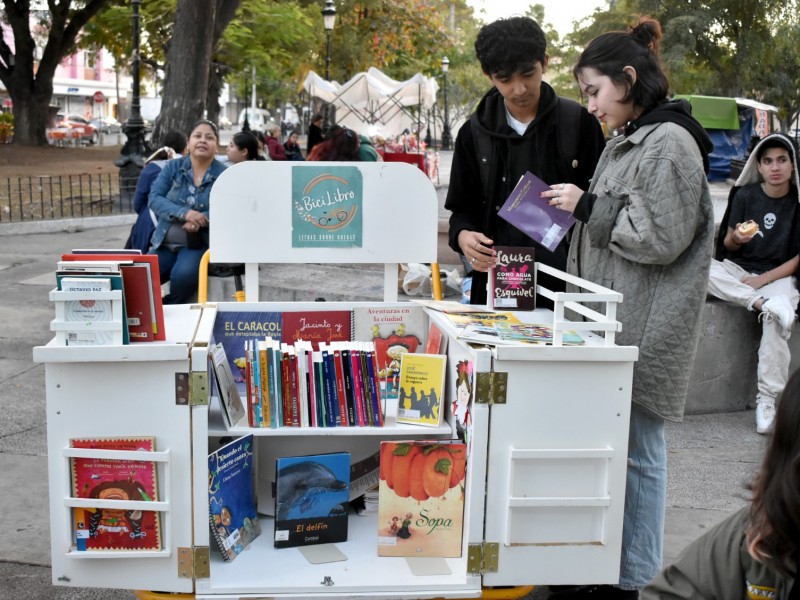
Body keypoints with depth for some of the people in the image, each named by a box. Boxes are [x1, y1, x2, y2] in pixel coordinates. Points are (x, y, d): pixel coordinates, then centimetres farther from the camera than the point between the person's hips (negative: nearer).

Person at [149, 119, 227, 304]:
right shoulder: (172, 167, 7)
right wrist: (184, 213, -21)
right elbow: (154, 198, -2)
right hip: (165, 242, 3)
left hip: (199, 243, -3)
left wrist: (201, 220, -26)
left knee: (183, 275, -31)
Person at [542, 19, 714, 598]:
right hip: (612, 322, 9)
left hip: (644, 330, -9)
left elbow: (661, 238, -18)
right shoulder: (626, 142, 17)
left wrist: (588, 206, -13)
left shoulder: (670, 143, -12)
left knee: (637, 450, -1)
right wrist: (582, 213, 12)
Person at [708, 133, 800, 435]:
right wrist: (737, 238, -19)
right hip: (737, 270, 2)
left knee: (775, 322, -34)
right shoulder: (745, 195, 1)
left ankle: (767, 399, -24)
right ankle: (764, 303, -34)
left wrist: (765, 279, -14)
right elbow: (728, 245, 5)